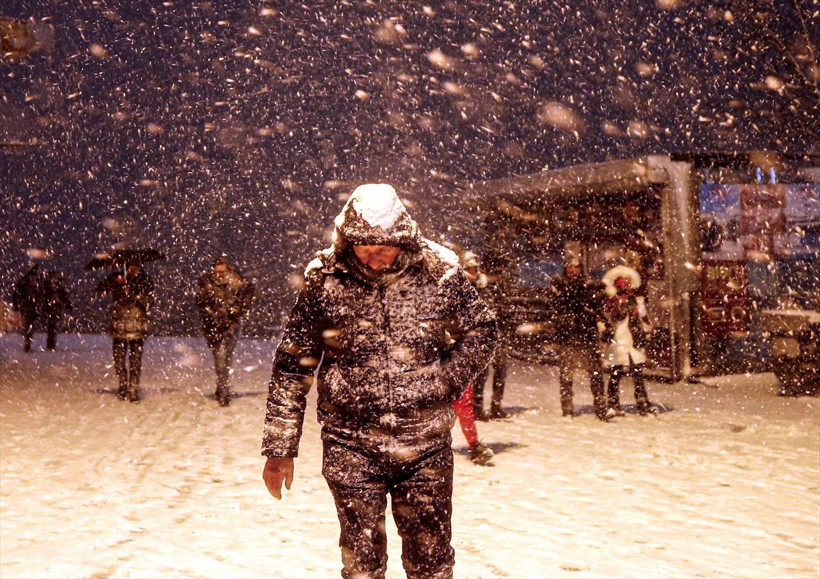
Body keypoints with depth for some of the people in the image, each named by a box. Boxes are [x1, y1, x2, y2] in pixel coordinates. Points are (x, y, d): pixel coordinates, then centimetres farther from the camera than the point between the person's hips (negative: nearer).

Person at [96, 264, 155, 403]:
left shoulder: (146, 281, 4)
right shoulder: (117, 278, 7)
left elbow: (148, 302, -4)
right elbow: (101, 291, -1)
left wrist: (133, 294, -18)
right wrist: (114, 282, -18)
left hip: (137, 327, -2)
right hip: (119, 326, 2)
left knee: (135, 360, -5)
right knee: (119, 359, 7)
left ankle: (133, 390, -1)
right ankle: (123, 386, 23)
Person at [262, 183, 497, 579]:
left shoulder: (439, 273, -5)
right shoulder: (325, 280, -5)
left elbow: (481, 333, 8)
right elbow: (292, 367, 0)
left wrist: (447, 379, -8)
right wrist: (280, 448, 0)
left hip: (426, 445, 1)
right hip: (351, 446, 0)